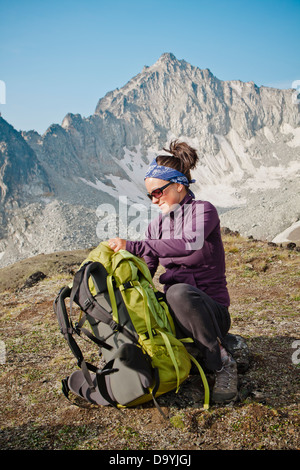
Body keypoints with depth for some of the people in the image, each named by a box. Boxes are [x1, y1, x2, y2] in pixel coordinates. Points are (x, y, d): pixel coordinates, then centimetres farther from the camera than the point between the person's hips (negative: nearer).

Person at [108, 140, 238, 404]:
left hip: (211, 310, -6)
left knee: (179, 292, -38)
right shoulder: (157, 225, 10)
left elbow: (189, 245, -31)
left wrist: (132, 246, -32)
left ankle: (222, 363, -15)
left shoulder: (203, 211, -8)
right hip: (174, 313, 6)